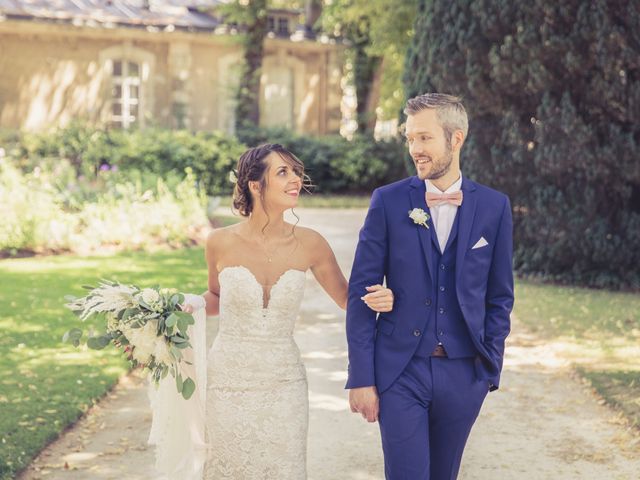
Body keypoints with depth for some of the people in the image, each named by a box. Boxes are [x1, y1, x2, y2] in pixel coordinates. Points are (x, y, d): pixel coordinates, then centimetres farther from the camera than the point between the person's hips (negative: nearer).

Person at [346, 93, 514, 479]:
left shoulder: (494, 207, 2)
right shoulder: (388, 201, -3)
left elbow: (500, 296, 8)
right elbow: (361, 292, -3)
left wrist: (491, 367, 2)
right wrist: (361, 376, -7)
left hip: (463, 373, 2)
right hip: (400, 371, -2)